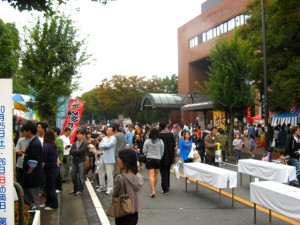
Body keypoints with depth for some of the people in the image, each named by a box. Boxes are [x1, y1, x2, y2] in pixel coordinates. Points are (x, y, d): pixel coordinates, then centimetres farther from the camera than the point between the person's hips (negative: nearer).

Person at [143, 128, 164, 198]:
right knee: (156, 174, 19)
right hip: (158, 159, 3)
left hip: (149, 159, -2)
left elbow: (144, 151, -1)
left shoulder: (147, 141, -8)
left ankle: (153, 191, -16)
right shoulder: (160, 141, -4)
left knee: (151, 175, -6)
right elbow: (162, 152, 2)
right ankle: (154, 188, 34)